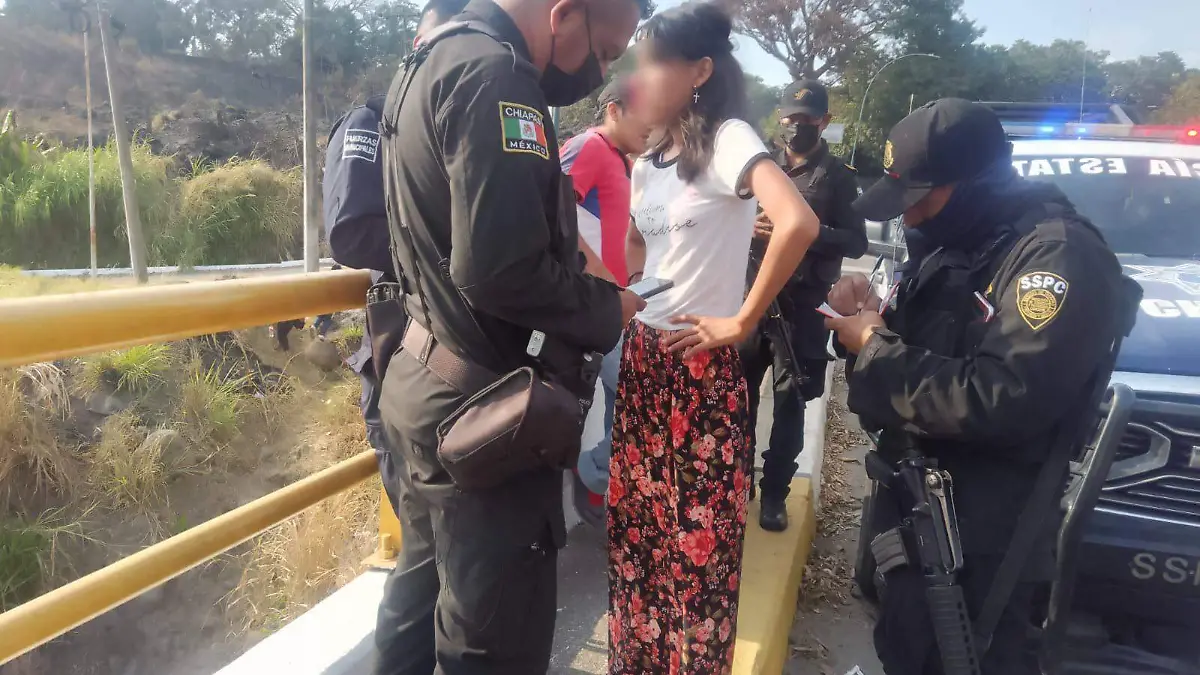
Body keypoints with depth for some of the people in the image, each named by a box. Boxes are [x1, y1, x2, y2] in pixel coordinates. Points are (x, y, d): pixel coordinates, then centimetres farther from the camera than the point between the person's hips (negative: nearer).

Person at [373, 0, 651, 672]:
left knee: (425, 587, 24)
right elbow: (501, 269, -28)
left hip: (428, 380, 10)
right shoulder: (492, 72, -20)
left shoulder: (433, 59, 13)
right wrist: (607, 308, -12)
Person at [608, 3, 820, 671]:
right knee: (637, 526, 15)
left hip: (702, 369, -7)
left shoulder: (728, 139, -12)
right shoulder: (649, 163, 12)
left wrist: (743, 320, -20)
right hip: (642, 361, 7)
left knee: (698, 539, 7)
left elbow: (799, 222, -28)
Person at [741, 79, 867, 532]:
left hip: (801, 306, -2)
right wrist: (747, 227, -10)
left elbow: (857, 242, -2)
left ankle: (774, 493, 16)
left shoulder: (839, 178, 4)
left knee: (789, 404, 4)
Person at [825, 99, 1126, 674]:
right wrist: (874, 315, -6)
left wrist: (877, 349, -23)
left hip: (979, 532, -8)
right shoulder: (957, 241, 7)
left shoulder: (1060, 254, -22)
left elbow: (1001, 403, -32)